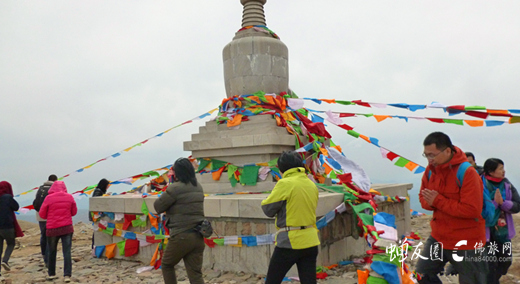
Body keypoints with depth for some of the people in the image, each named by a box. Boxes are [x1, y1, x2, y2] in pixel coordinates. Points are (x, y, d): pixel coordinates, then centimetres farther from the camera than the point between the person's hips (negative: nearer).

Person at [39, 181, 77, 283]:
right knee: (67, 252, 1)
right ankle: (67, 275, -4)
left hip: (52, 229, 0)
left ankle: (51, 274, 25)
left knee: (51, 252, 16)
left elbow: (42, 214, 0)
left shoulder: (49, 198, -7)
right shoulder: (69, 197, -2)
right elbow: (74, 212, 9)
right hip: (67, 228, 1)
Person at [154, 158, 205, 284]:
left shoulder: (175, 188, -13)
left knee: (167, 265, 21)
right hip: (198, 236, 6)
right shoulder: (198, 187, 10)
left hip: (181, 236, -6)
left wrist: (165, 195, 11)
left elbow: (158, 207, -5)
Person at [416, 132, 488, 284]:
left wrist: (438, 201, -25)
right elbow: (423, 197, 7)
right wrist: (430, 201, -17)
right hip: (438, 237, 7)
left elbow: (472, 210, -27)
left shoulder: (467, 173, -23)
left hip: (466, 243, -6)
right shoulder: (431, 169, -1)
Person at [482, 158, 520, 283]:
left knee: (506, 261, 19)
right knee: (491, 264, -1)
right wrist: (495, 202, -28)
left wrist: (502, 202, -21)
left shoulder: (507, 185, 1)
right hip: (487, 232, -6)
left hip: (504, 231, 7)